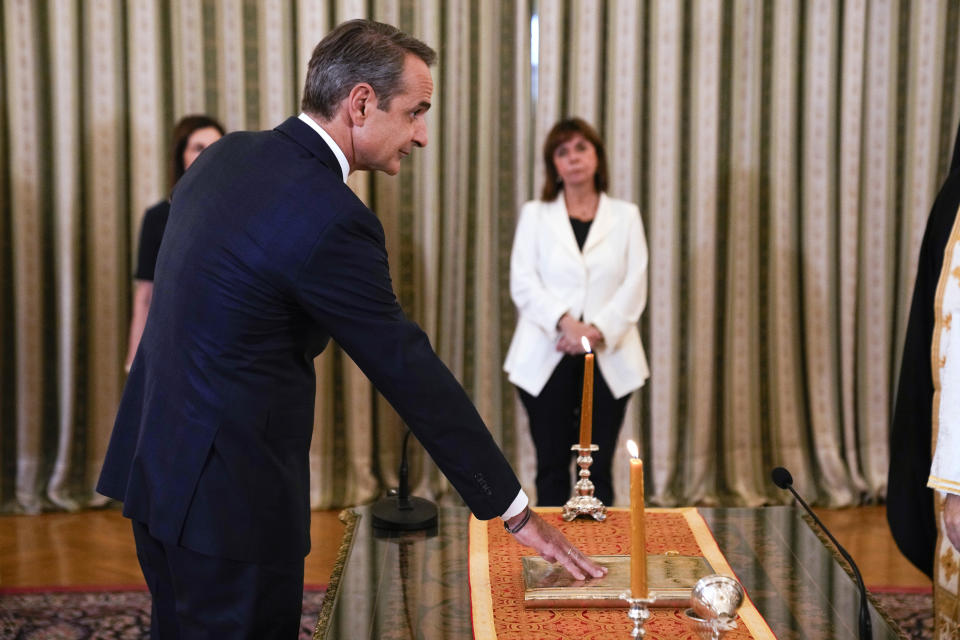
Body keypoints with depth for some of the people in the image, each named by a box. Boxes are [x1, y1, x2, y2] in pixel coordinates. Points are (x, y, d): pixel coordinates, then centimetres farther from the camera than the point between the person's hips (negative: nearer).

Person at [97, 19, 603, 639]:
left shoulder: (229, 154, 5)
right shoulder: (331, 218, -22)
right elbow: (412, 374, -19)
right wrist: (516, 511, -11)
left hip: (155, 466, 9)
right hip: (228, 497, -9)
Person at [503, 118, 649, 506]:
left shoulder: (626, 216, 11)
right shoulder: (535, 215, 10)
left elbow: (634, 288, 1)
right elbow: (523, 283, -1)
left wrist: (597, 330, -14)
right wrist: (565, 322, -17)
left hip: (608, 358, 0)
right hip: (546, 358, 0)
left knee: (598, 469, 1)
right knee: (552, 467, 2)